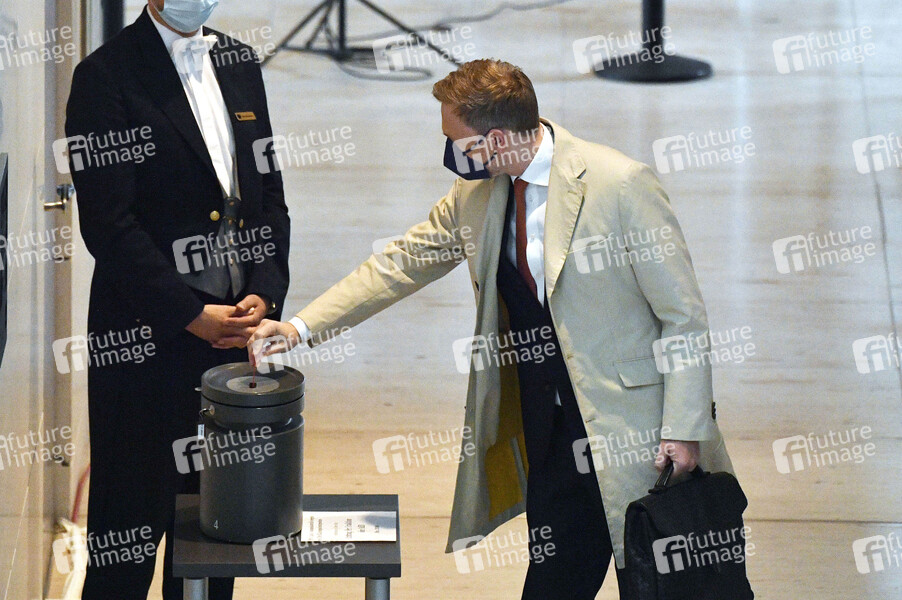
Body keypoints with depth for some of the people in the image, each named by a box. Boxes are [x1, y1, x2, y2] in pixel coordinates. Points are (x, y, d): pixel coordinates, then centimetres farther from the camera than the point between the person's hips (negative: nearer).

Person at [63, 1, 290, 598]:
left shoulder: (240, 64, 12)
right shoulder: (106, 77, -8)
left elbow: (269, 192, 14)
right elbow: (108, 223, -13)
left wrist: (263, 292, -2)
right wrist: (191, 315, -15)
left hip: (234, 326, 6)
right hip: (150, 338, -5)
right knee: (134, 516, 2)